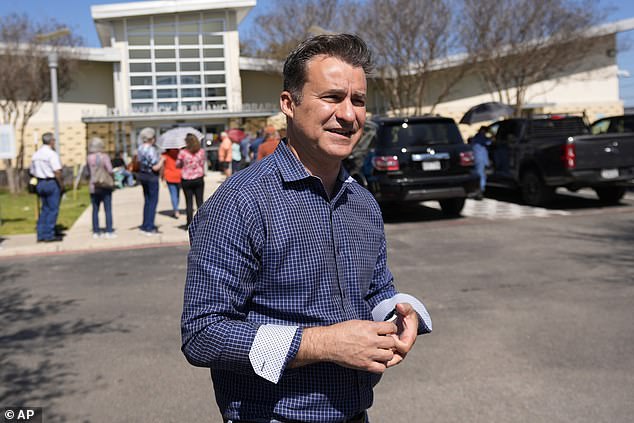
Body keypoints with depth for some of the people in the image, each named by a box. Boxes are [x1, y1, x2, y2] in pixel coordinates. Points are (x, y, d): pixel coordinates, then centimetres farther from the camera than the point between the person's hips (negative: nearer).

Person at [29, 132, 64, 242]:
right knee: (53, 210, -2)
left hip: (40, 184, 8)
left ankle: (41, 235, 14)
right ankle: (49, 235, -2)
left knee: (44, 209, 14)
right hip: (52, 183, -8)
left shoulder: (35, 155, 12)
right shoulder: (52, 154, -13)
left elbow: (32, 172, 15)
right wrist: (61, 184, -10)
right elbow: (57, 171, -20)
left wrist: (40, 180, 17)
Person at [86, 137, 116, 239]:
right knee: (108, 210, 1)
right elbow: (110, 170, -18)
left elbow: (88, 172, 9)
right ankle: (109, 232, 0)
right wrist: (112, 179, -2)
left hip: (93, 187, 4)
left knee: (95, 210, 11)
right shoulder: (104, 157, -11)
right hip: (105, 187, -4)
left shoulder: (88, 158, 1)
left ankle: (96, 232, 13)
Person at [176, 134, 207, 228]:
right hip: (199, 178, 1)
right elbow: (202, 164, 3)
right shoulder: (201, 151, -6)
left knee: (189, 202, 7)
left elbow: (178, 165, 0)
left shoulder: (183, 153, -11)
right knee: (200, 201, 8)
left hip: (186, 180, -1)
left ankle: (190, 223, 9)